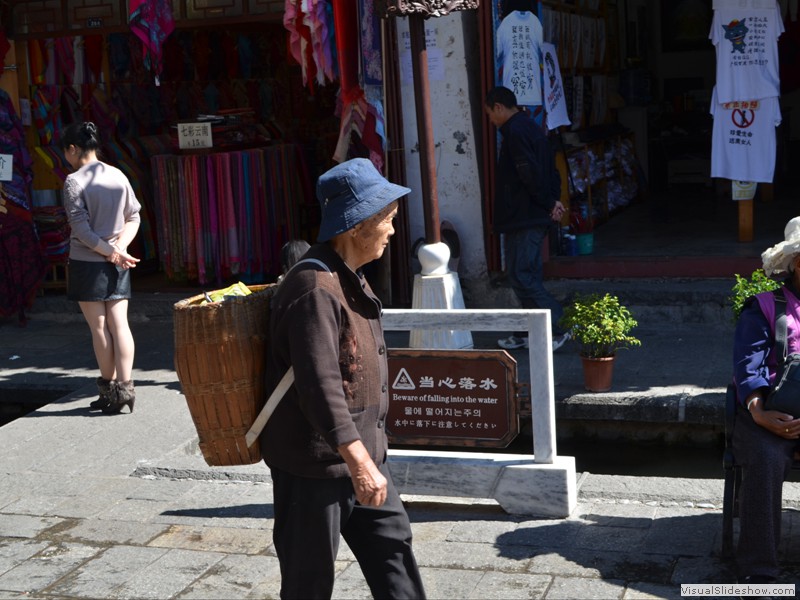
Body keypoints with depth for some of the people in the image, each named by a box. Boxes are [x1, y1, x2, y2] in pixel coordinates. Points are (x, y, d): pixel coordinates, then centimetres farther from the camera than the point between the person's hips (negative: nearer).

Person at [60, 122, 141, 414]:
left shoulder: (74, 181, -10)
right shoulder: (118, 176, 5)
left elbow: (80, 228, -14)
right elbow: (133, 217, 5)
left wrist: (111, 252, -8)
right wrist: (119, 248, -4)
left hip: (87, 263, -4)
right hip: (117, 265, 4)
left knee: (99, 327, 3)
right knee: (119, 324, 3)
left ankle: (109, 388, 10)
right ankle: (125, 387, 0)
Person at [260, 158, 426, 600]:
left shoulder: (351, 280, 10)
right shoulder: (314, 289, -23)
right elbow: (320, 387, -31)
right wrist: (359, 463, -35)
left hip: (359, 457, 10)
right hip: (314, 465, -10)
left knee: (392, 549, 15)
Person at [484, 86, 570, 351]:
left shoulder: (515, 132, -15)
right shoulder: (531, 127, 18)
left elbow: (530, 173, -22)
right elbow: (550, 169, 19)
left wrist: (548, 203, -11)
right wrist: (552, 200, 10)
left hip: (522, 218, -10)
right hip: (536, 216, 10)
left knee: (520, 275, -8)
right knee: (528, 274, 13)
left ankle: (555, 330, -9)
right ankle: (528, 332, 19)